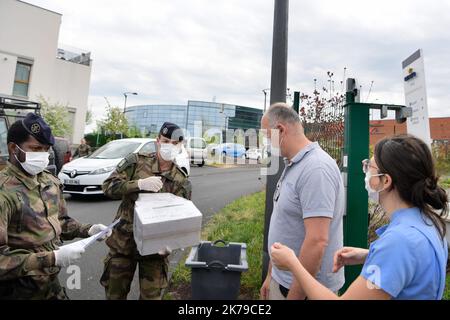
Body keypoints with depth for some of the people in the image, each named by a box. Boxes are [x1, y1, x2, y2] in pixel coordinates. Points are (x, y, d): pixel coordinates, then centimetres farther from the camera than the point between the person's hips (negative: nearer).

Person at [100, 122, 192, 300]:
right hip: (123, 242, 0)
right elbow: (109, 186, -10)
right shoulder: (136, 161, -4)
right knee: (115, 294, 16)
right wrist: (140, 184, -25)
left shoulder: (182, 182, -3)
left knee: (151, 295, 12)